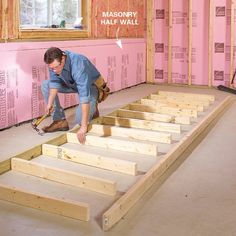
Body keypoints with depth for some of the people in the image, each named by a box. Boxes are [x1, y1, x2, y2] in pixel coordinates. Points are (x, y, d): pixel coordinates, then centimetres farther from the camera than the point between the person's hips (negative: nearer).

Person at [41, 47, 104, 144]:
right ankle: (60, 121, -2)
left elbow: (84, 96, -45)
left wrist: (83, 126, -48)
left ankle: (92, 109, 11)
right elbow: (55, 82, -5)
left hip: (91, 85, -7)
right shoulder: (54, 61, -21)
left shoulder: (78, 66, -41)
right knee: (45, 85, -6)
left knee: (80, 119, -24)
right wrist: (50, 103, -17)